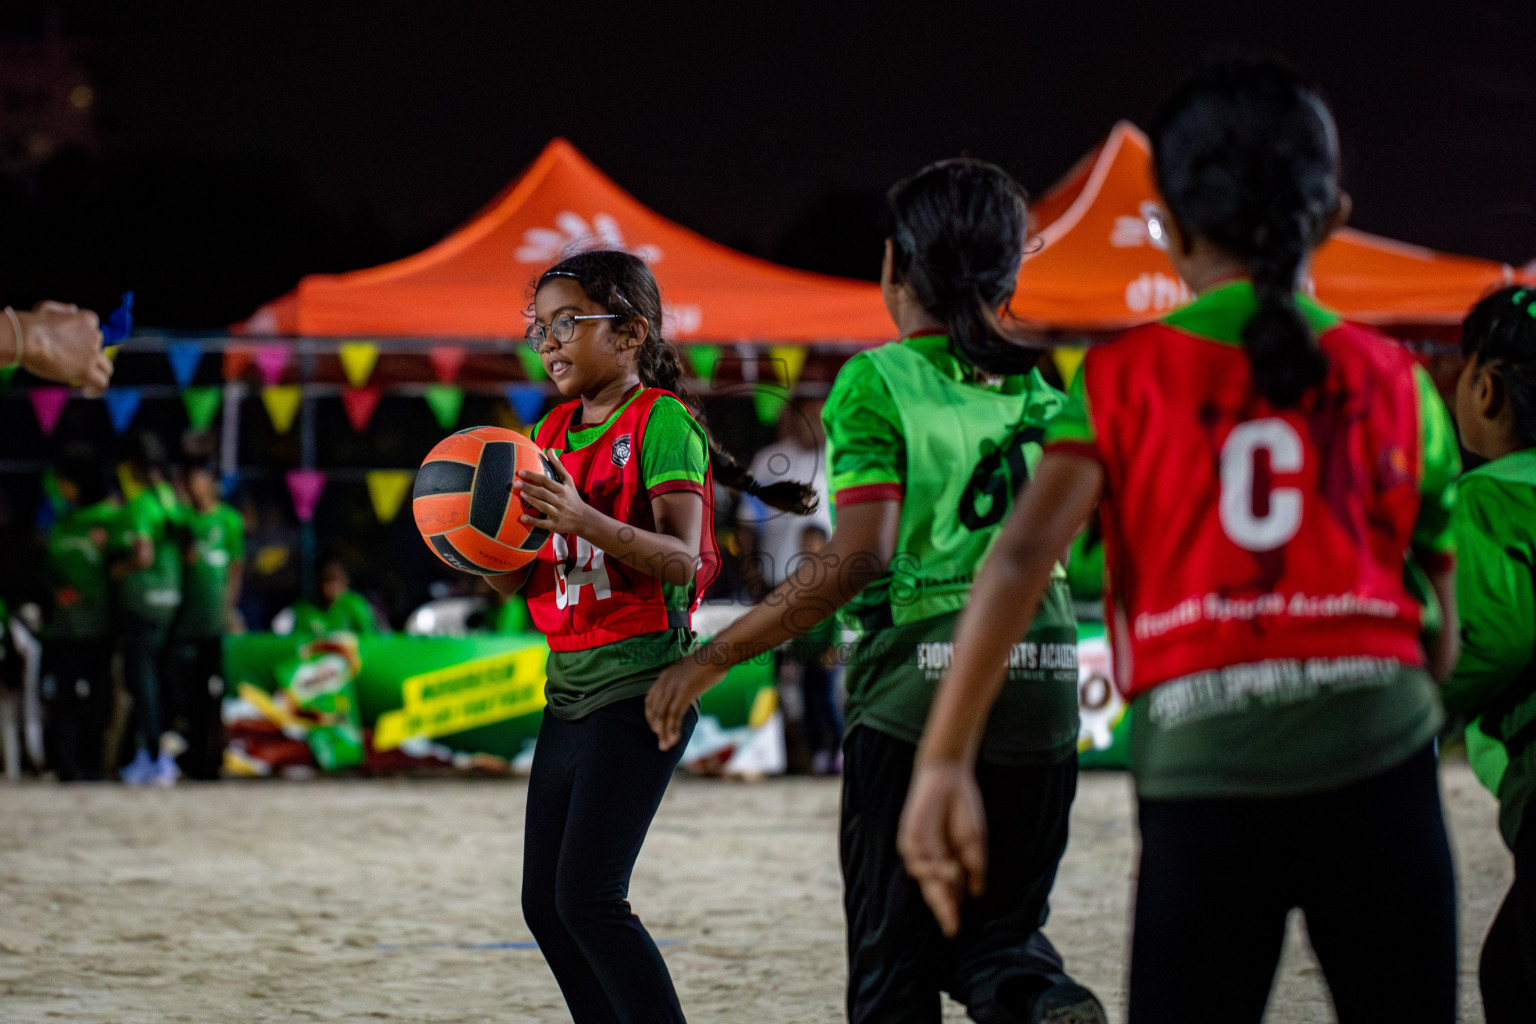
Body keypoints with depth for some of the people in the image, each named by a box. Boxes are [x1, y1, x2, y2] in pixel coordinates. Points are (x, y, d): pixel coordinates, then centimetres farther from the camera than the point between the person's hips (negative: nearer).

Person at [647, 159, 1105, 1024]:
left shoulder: (878, 382, -5)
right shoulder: (1037, 386, 11)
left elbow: (858, 559, -14)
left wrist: (712, 659, -10)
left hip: (918, 681, -5)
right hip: (1042, 680, 5)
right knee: (997, 928, 14)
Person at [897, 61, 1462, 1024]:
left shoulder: (1124, 377, 9)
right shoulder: (1393, 379, 11)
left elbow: (1020, 560, -5)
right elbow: (1445, 635, 12)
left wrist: (944, 763, -8)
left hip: (1201, 770, 0)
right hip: (1376, 750, 0)